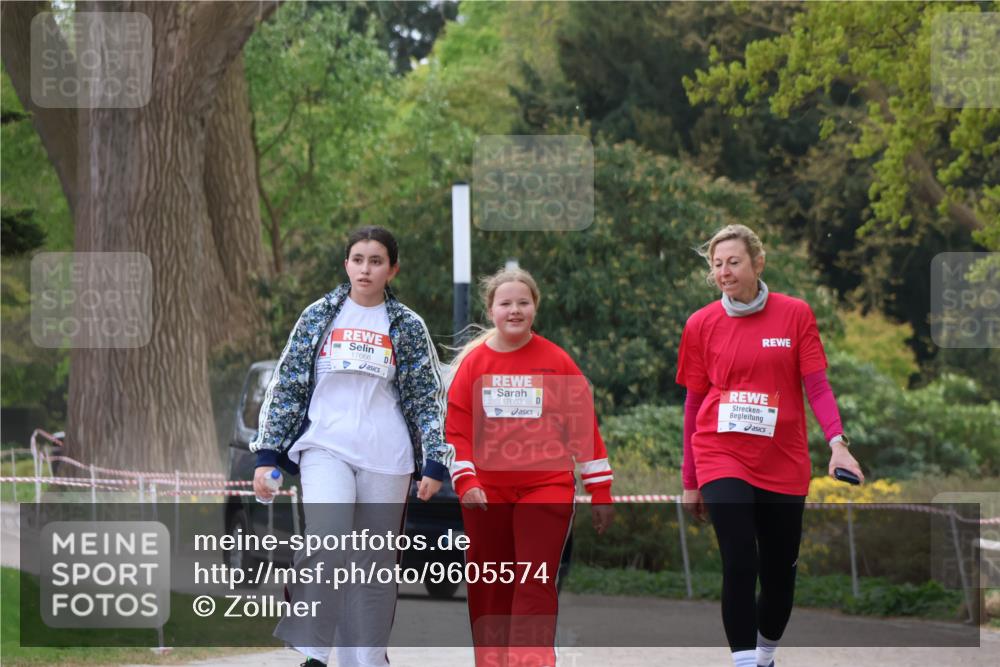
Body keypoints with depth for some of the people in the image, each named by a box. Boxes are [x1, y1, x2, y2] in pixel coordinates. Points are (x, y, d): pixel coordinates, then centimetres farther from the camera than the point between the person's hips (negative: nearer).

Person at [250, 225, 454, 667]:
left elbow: (429, 398, 8)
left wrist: (434, 464, -1)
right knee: (327, 544, -23)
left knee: (375, 564, 3)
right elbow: (286, 386, 9)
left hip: (386, 459, 1)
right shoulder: (318, 316, 8)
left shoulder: (408, 326, 8)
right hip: (325, 449, -1)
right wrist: (267, 454, 4)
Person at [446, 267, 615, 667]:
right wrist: (465, 482, -10)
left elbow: (584, 425, 2)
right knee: (490, 589, 6)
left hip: (546, 488, -2)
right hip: (487, 494, 2)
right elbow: (457, 429, 2)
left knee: (535, 584, -11)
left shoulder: (556, 361, -2)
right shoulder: (473, 363, 2)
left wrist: (600, 491, 2)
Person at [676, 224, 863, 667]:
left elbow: (817, 386, -2)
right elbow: (694, 403, 8)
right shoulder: (701, 324, 2)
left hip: (783, 465, 1)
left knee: (780, 574, 9)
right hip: (722, 459, -1)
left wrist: (837, 442, -18)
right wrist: (690, 481, 10)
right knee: (739, 565, -17)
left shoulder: (795, 314, 0)